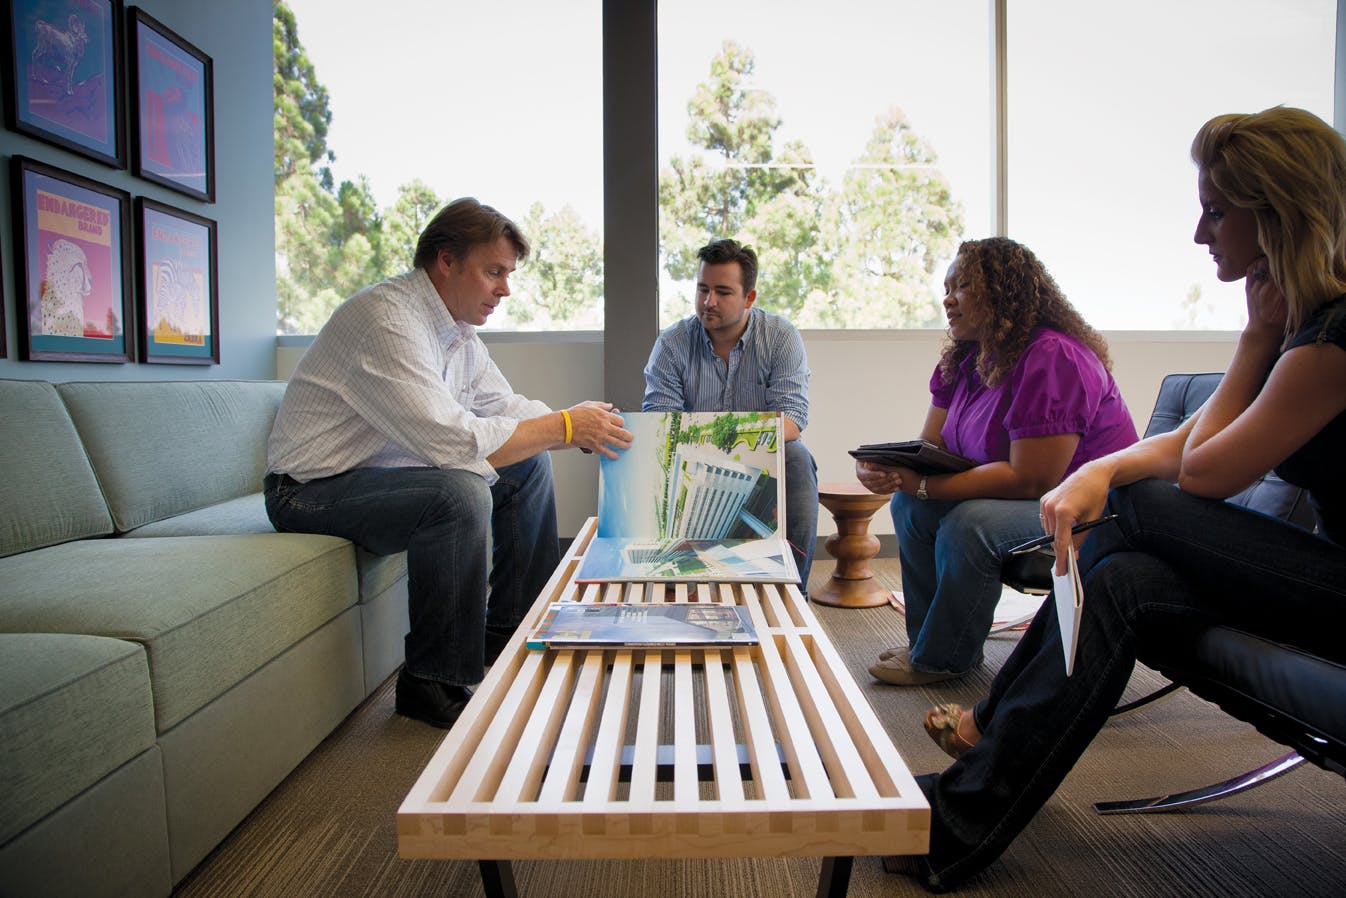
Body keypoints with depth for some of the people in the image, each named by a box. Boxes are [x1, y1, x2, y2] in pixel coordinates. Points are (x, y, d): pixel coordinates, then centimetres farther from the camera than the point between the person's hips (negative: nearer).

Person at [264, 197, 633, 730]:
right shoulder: (388, 318, -26)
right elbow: (452, 440, -35)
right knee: (459, 491, -34)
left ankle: (511, 632, 14)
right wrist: (564, 426, -26)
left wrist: (585, 431, -9)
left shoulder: (456, 326, 4)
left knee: (528, 464, 6)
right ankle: (432, 682, -16)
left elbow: (505, 408, 7)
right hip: (313, 489, -9)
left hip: (385, 469, 10)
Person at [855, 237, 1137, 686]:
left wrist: (922, 483, -30)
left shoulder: (1053, 359, -24)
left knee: (971, 523, -31)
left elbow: (1030, 480, -28)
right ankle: (926, 638, 7)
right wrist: (887, 469, -22)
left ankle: (943, 658, -8)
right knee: (909, 504, -4)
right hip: (1029, 502, 9)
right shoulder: (964, 360, 4)